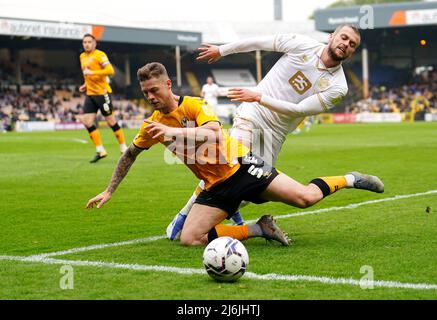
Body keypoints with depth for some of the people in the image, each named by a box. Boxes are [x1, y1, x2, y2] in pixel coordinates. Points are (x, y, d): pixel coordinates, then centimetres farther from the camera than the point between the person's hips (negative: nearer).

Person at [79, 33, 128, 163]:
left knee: (110, 121, -2)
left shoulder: (99, 55, -9)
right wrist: (86, 85, 14)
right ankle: (100, 151, 2)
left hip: (102, 92, -7)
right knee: (86, 121, -4)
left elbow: (110, 70, -21)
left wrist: (92, 73, -24)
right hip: (90, 94, 7)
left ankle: (124, 148, 12)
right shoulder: (82, 57, 16)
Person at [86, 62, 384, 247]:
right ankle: (260, 229, -5)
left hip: (241, 167, -5)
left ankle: (349, 180, 11)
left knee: (305, 198, -20)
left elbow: (214, 131, -29)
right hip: (217, 187, 6)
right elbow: (128, 156, 21)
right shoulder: (152, 125, 6)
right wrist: (108, 192, 20)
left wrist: (172, 131, -36)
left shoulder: (193, 105, -10)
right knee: (189, 238, -17)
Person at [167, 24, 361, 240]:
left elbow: (299, 110, -13)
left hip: (276, 132, 3)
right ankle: (183, 216, -7)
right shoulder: (302, 45, -7)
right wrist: (221, 50, 12)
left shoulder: (338, 88, -6)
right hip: (252, 113, -3)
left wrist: (259, 97, -21)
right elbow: (259, 42, 4)